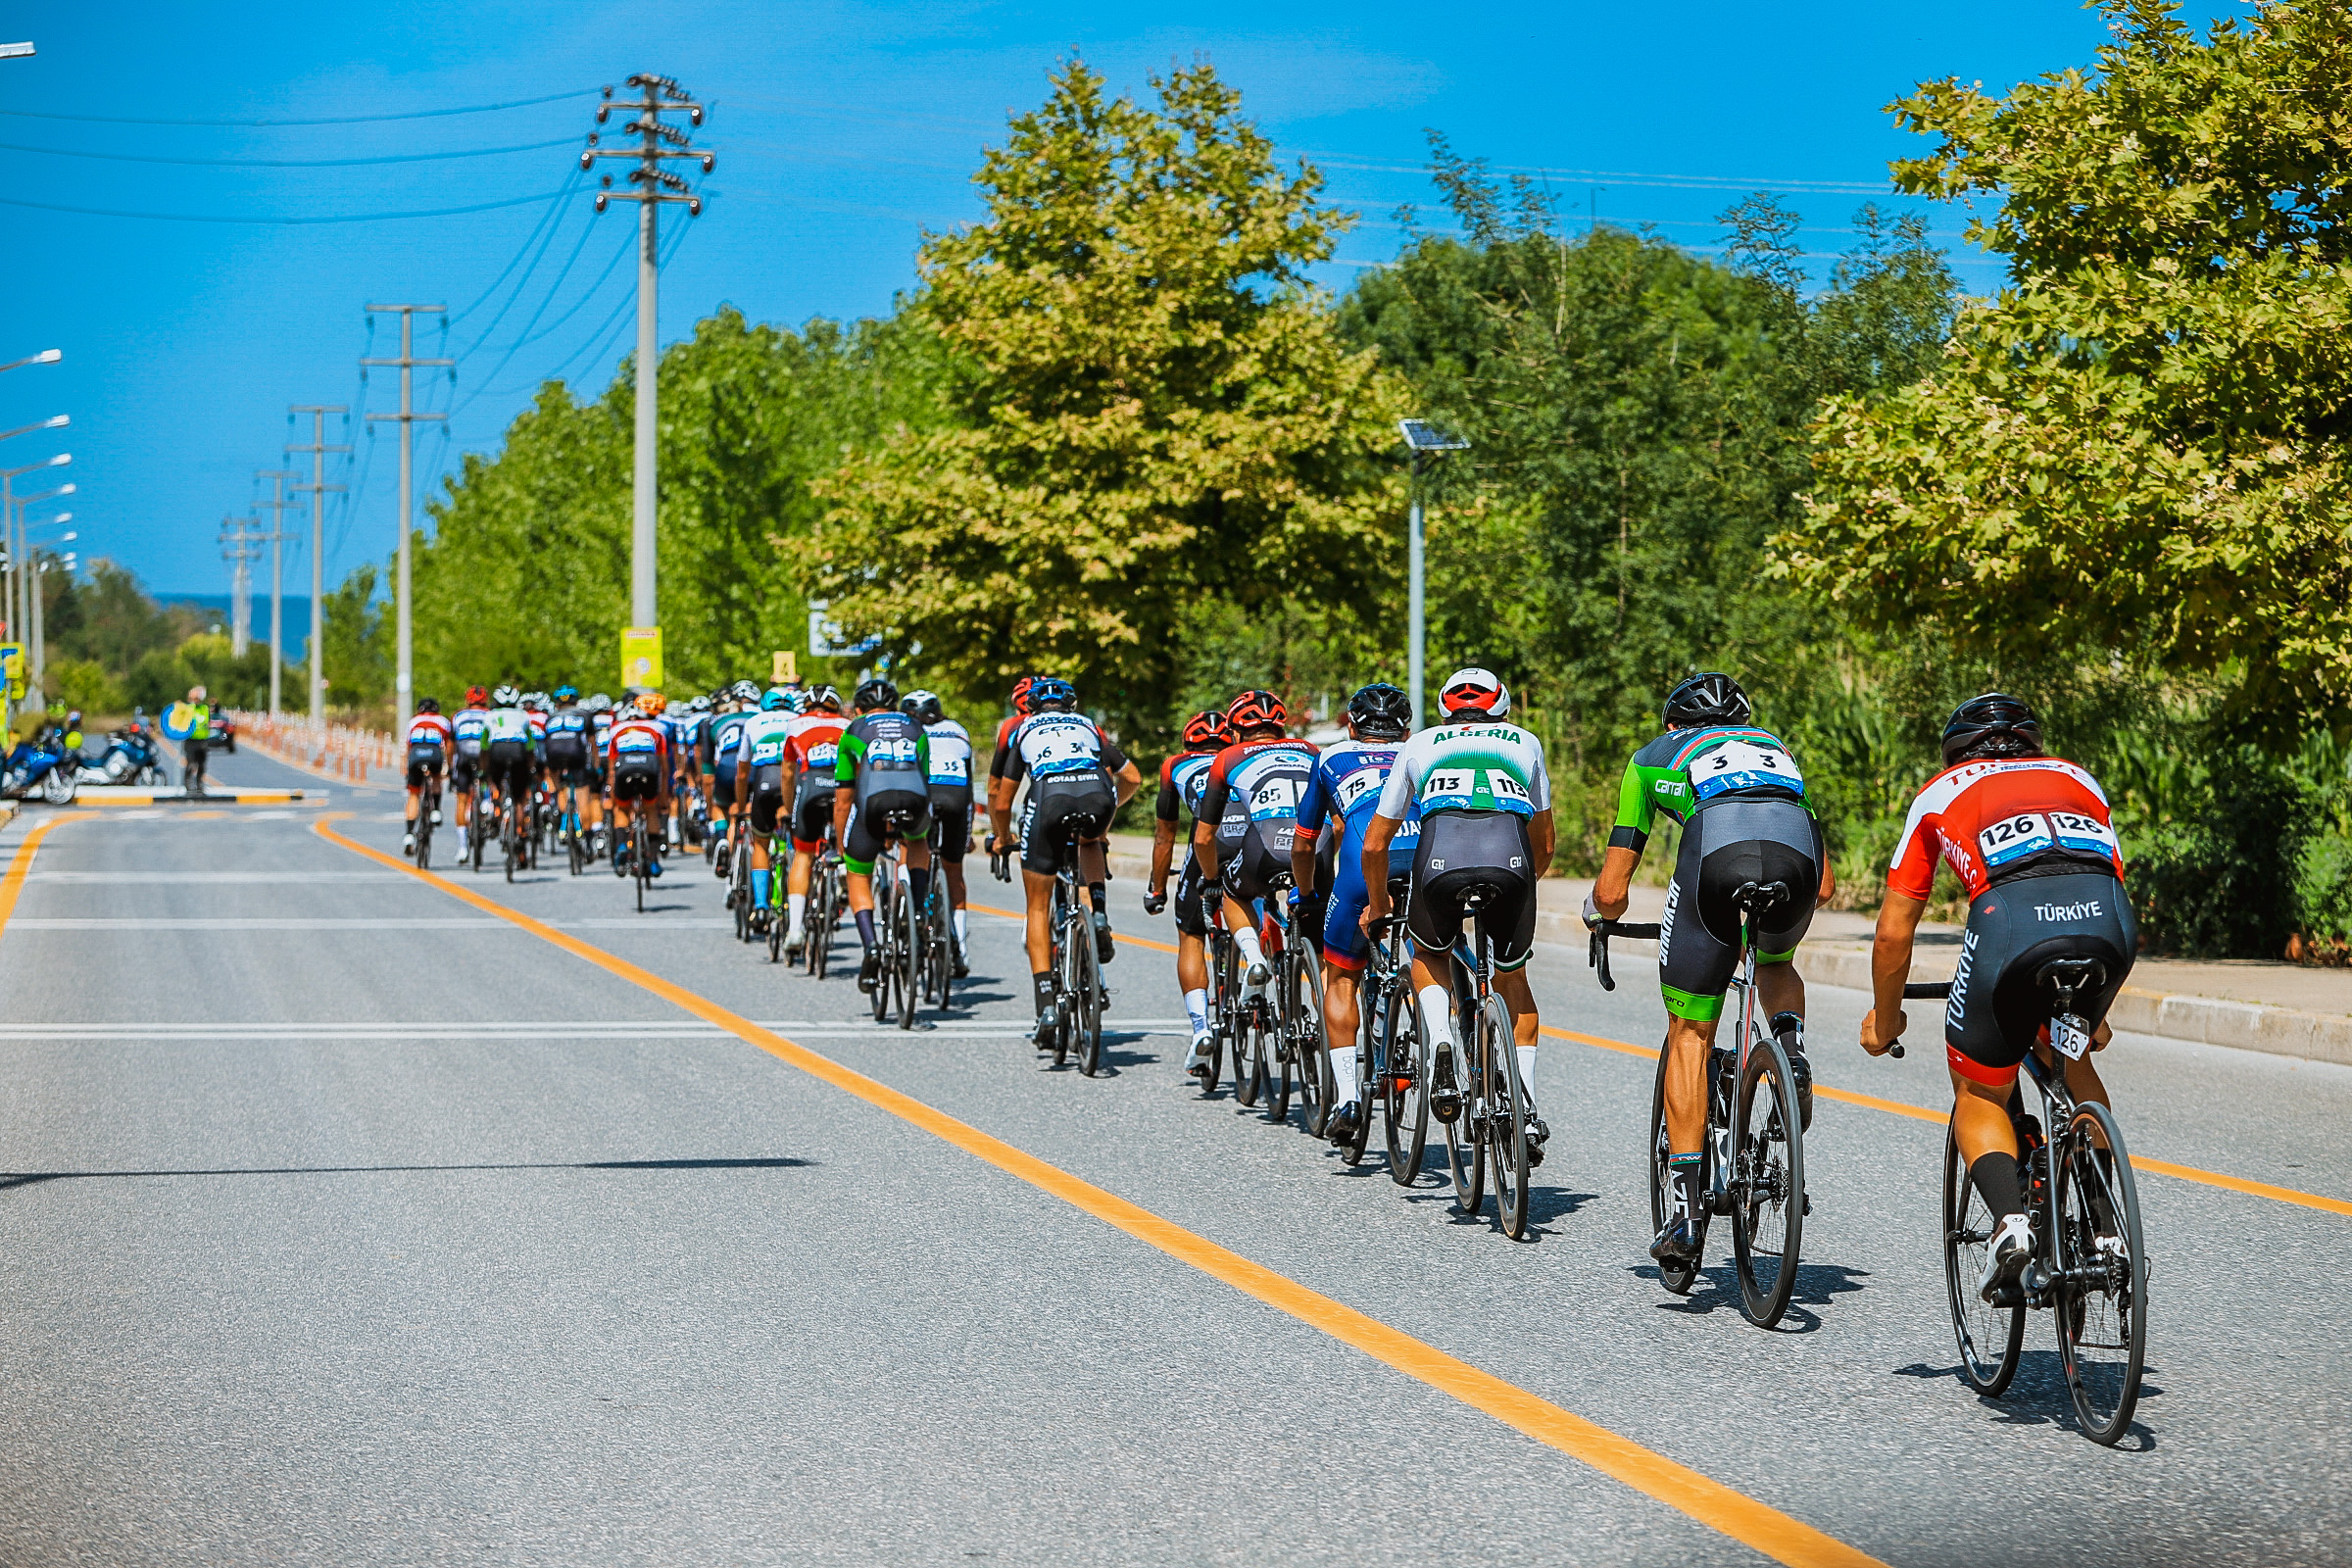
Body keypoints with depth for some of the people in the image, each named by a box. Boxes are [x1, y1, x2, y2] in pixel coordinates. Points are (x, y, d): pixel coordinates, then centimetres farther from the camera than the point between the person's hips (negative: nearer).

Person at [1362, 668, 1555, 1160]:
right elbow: (1544, 846, 37)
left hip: (1441, 859, -1)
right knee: (1512, 980, 25)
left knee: (1429, 955, 31)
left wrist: (1377, 906, 49)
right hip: (1511, 861, 1)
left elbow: (1374, 845, 32)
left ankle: (1441, 1047, 5)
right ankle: (1527, 1110, 16)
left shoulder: (1419, 745, 30)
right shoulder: (1525, 743, 32)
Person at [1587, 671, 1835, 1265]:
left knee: (1689, 1035, 12)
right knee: (1776, 965, 37)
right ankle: (1792, 1054, 7)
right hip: (1797, 853, 3)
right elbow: (1827, 886, 42)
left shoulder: (1654, 757, 34)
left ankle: (1687, 1204, 5)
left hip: (1716, 848, -2)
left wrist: (1598, 911, 52)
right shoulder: (1776, 748, 42)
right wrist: (1787, 898, 63)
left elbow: (1611, 893, 29)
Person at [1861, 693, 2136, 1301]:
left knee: (1979, 1095, 18)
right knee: (2069, 1058, 31)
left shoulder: (1940, 793, 32)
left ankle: (2010, 1217, -8)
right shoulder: (2079, 779, 38)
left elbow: (1894, 932, 32)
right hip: (2109, 919, 3)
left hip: (2010, 917, -3)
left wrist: (1884, 1020, 49)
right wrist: (2096, 1015, 59)